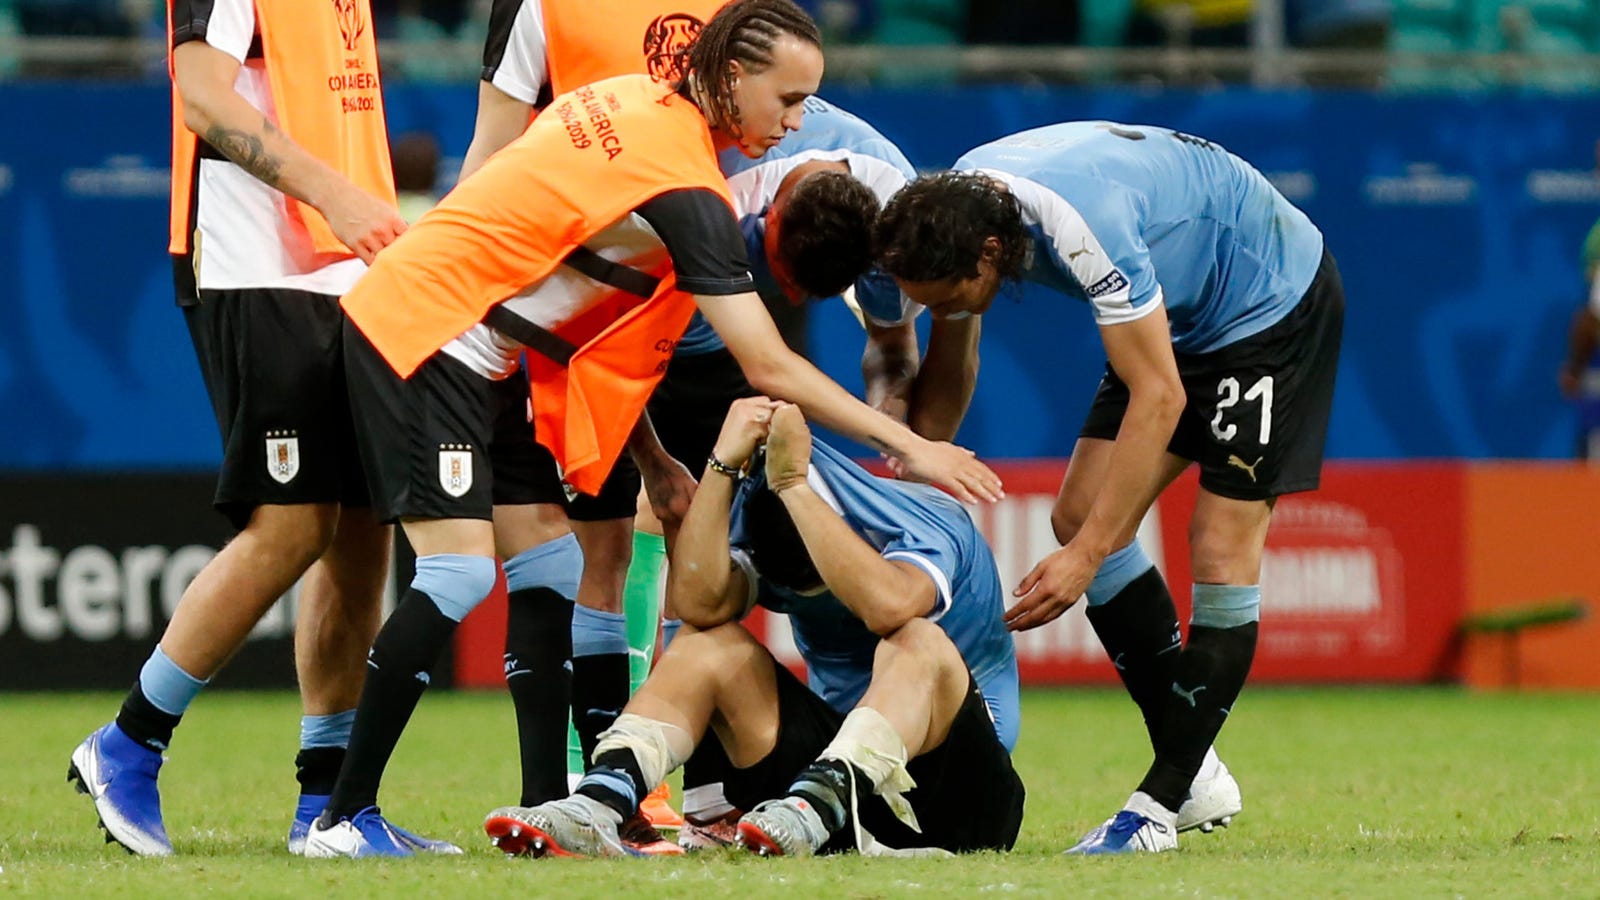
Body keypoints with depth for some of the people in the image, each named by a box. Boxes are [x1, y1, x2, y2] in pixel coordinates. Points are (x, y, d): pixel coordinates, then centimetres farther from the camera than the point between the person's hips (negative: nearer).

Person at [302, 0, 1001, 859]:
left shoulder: (635, 101, 7)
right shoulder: (686, 188, -20)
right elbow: (769, 368, -20)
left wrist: (649, 457, 16)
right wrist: (911, 447, -14)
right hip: (421, 331, -10)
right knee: (460, 571, -16)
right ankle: (344, 818, -14)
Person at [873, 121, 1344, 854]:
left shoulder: (1084, 225, -38)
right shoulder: (953, 206, -13)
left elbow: (1159, 397, -34)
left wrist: (1086, 557, -34)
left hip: (1275, 301, -9)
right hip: (1181, 314, 9)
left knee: (1222, 547, -14)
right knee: (1079, 514, -1)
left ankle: (1163, 803, -9)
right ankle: (1194, 776, 5)